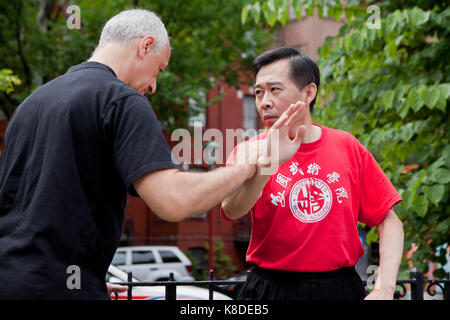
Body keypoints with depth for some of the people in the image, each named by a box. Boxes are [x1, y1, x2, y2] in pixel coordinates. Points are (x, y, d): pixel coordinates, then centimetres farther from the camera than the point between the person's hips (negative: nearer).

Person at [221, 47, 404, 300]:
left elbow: (389, 222, 3)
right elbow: (231, 211, -23)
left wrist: (384, 289, -10)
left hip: (340, 288, 1)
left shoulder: (348, 147, 2)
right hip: (271, 289, -1)